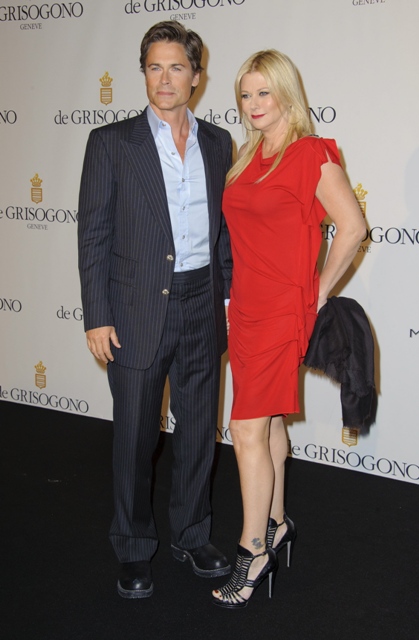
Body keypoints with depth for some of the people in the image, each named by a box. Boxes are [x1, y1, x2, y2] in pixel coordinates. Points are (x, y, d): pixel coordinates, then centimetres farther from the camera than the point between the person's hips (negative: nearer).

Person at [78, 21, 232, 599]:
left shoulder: (217, 144, 7)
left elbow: (224, 227, 13)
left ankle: (191, 536, 32)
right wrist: (97, 317, -9)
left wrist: (228, 295, 8)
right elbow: (93, 235, -5)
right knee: (134, 436, 7)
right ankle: (134, 550, 26)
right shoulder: (111, 143, -3)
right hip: (139, 312, -3)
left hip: (201, 308, 3)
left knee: (198, 430, 13)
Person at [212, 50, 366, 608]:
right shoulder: (249, 158, 12)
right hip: (245, 304, 8)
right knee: (267, 421, 16)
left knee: (248, 429, -6)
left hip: (283, 309, -8)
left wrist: (321, 289, -8)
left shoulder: (311, 155, -11)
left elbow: (353, 226, -15)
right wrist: (236, 297, 15)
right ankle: (277, 526, 31)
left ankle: (253, 553, 7)